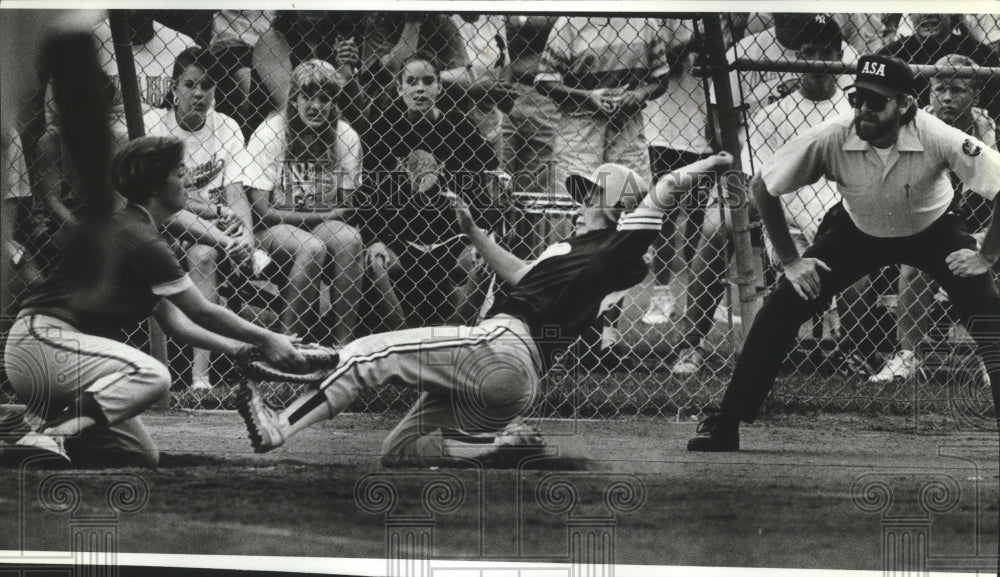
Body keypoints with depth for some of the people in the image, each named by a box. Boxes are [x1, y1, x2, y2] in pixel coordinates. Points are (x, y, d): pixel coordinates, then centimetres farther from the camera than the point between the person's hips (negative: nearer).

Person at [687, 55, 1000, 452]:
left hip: (932, 230, -1)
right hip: (857, 232, 1)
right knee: (779, 310, -11)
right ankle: (725, 426, -3)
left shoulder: (936, 138, -35)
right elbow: (762, 187, -16)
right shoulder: (830, 139, -31)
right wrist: (790, 261, -13)